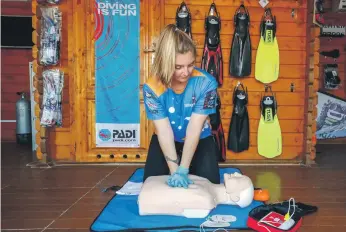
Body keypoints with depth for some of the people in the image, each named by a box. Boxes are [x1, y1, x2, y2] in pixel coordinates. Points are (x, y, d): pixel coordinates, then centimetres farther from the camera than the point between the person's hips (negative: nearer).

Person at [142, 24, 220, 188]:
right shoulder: (152, 87, -27)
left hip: (199, 140, 0)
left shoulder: (206, 83, -29)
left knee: (210, 184, -8)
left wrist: (183, 170, -31)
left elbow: (194, 129, -29)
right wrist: (174, 170, -30)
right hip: (165, 142, 1)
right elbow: (164, 132, -25)